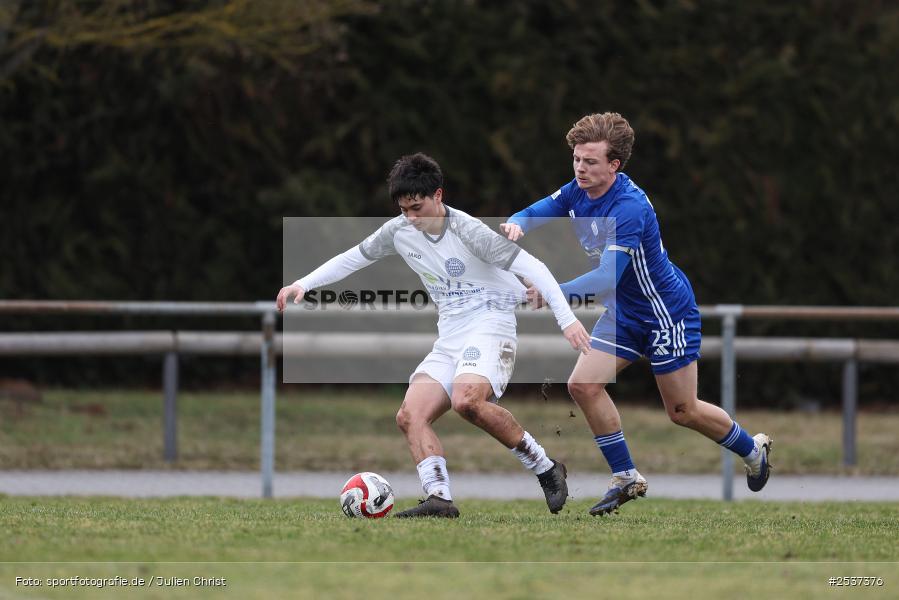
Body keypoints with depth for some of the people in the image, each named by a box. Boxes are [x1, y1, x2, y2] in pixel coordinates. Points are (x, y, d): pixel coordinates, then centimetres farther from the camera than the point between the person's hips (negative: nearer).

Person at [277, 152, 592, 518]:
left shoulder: (467, 232, -16)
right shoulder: (399, 231, 4)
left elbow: (531, 267, -18)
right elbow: (353, 258, 19)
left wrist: (567, 319, -25)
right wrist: (303, 284, 9)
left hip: (489, 326, -8)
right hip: (449, 338, 8)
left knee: (466, 401, -33)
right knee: (410, 416, -12)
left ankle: (545, 469, -19)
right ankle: (439, 499, -22)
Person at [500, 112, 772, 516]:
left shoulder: (629, 208, -31)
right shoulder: (577, 192, -6)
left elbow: (607, 278, -38)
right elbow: (531, 215, -2)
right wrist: (516, 225, -27)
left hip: (666, 311, -8)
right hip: (623, 313, 8)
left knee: (682, 411, 2)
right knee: (583, 385, -9)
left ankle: (753, 450, 29)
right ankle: (626, 478, 2)